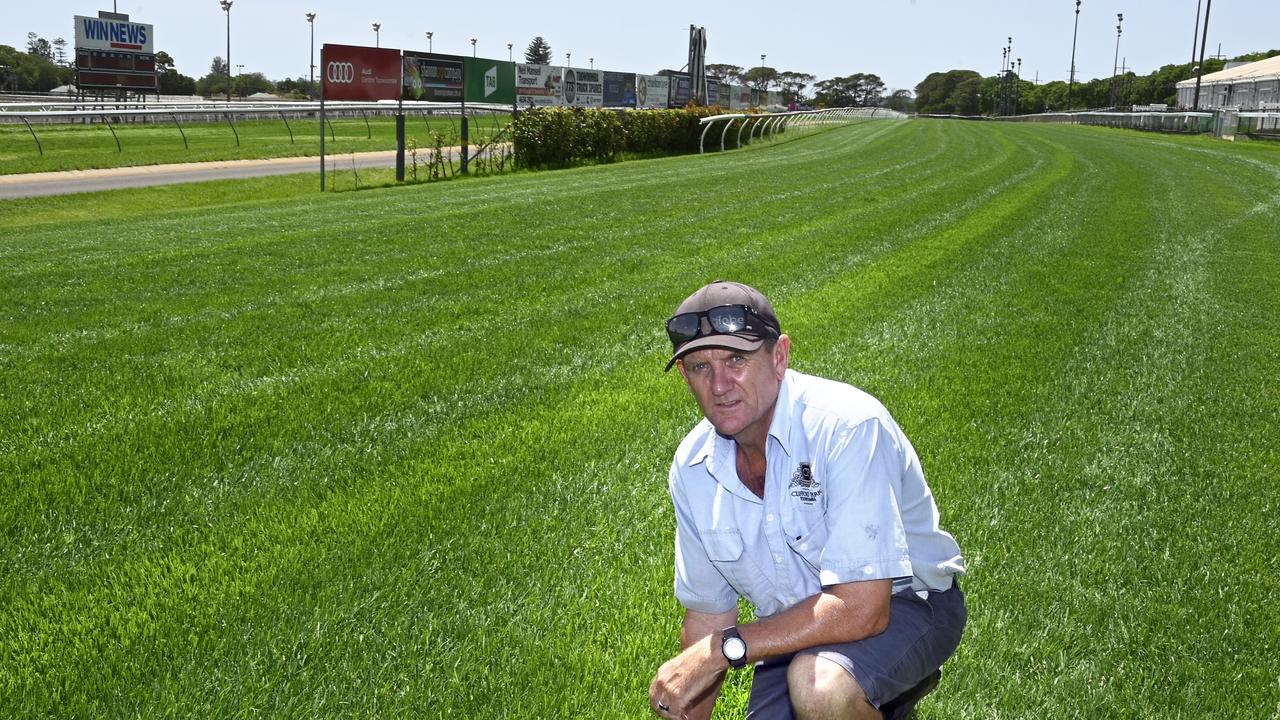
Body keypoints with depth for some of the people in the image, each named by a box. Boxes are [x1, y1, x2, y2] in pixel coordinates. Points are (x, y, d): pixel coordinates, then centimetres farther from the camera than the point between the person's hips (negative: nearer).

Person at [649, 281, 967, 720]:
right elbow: (707, 615, 3)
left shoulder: (847, 425, -29)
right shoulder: (692, 465, -8)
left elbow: (862, 608, -32)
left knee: (818, 684, -35)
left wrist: (724, 649, -27)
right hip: (797, 632, 6)